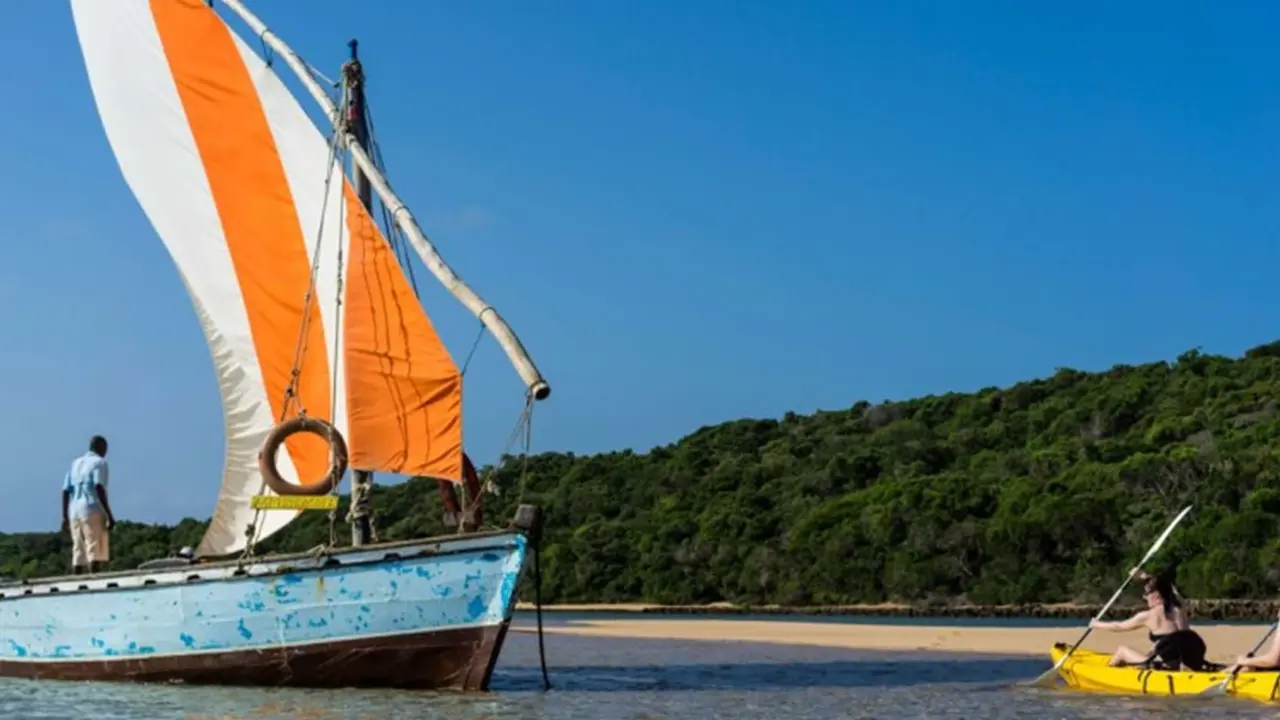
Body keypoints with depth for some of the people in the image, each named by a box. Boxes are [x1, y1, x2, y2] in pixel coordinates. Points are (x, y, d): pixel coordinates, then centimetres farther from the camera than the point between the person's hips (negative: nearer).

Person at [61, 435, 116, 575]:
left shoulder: (75, 463, 20)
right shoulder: (99, 462, 0)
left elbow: (65, 491, 14)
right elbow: (99, 488, -13)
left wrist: (65, 517, 16)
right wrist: (109, 514, -16)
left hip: (74, 512, 7)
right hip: (92, 510, -7)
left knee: (78, 552, 6)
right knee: (96, 552, -9)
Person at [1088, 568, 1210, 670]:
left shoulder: (1148, 616, -5)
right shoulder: (1179, 607, 9)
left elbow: (1119, 626, 12)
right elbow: (1165, 587, 33)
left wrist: (1097, 624, 29)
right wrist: (1144, 577, 42)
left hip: (1167, 667, -6)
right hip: (1190, 665, 6)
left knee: (1122, 650, 16)